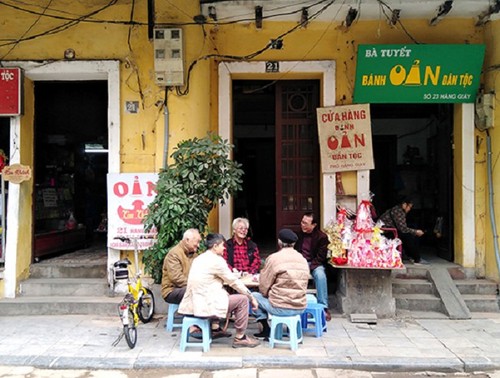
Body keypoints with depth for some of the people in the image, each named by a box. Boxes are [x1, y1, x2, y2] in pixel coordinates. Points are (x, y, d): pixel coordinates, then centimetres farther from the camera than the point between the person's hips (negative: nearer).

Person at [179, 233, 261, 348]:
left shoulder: (199, 258, 14)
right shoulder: (216, 260, -12)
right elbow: (234, 281, -7)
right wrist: (251, 298, 3)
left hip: (192, 304, 9)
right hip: (206, 306, -9)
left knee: (227, 295, 28)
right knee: (242, 299, 2)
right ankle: (240, 338, 9)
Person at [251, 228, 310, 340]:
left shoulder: (274, 258, -11)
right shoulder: (303, 259, 7)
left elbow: (263, 289, -8)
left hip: (281, 309, -6)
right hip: (300, 308, 6)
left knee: (253, 296, 15)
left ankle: (266, 330, 16)